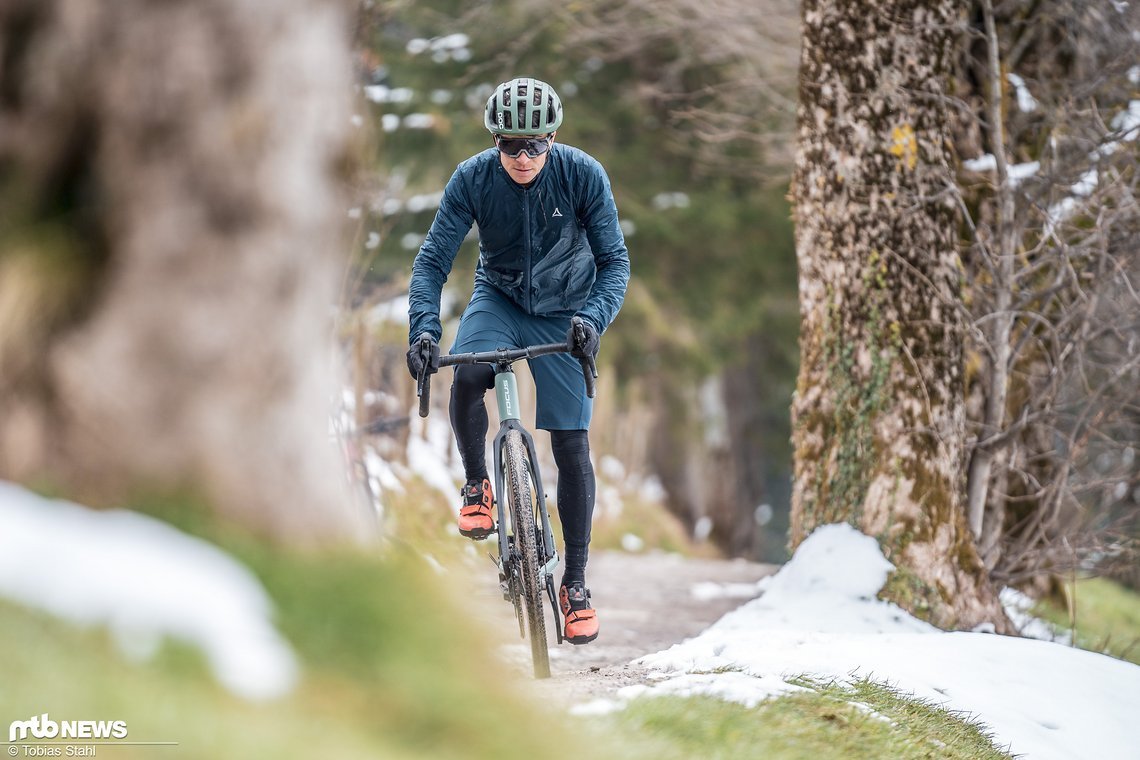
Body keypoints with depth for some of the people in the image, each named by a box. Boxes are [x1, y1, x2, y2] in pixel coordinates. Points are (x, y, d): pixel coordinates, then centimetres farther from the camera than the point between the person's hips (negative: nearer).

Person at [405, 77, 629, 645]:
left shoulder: (583, 175, -21)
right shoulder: (472, 179, -19)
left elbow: (614, 259, -17)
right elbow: (433, 259, -18)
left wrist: (594, 318, -36)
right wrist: (423, 327, -34)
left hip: (564, 313, 0)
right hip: (498, 297, 0)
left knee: (571, 444, -4)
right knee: (467, 377, -33)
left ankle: (575, 582, 8)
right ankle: (476, 486, -5)